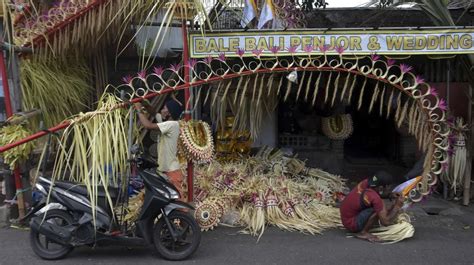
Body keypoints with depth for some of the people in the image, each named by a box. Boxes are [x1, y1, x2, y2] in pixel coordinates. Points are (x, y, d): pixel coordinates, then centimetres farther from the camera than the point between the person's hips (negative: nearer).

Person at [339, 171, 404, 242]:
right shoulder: (375, 198, -29)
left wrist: (391, 195, 5)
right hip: (351, 224, -9)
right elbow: (386, 222, -22)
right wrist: (397, 206, -12)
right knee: (377, 211, -24)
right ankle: (363, 232, -7)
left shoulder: (366, 182, -7)